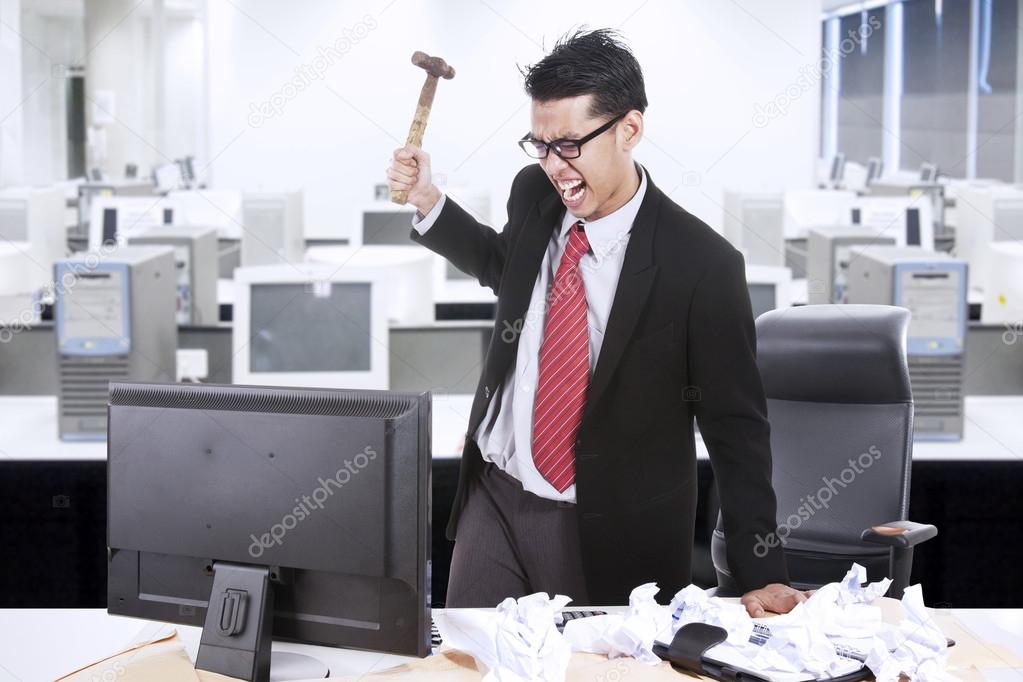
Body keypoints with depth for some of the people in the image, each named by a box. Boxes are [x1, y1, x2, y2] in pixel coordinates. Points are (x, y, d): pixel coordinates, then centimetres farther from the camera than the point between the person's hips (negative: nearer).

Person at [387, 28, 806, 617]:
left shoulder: (701, 264, -19)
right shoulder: (533, 195, -3)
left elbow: (736, 426, -12)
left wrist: (763, 578, -13)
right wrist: (428, 202, 6)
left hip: (610, 540, -4)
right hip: (492, 501, 5)